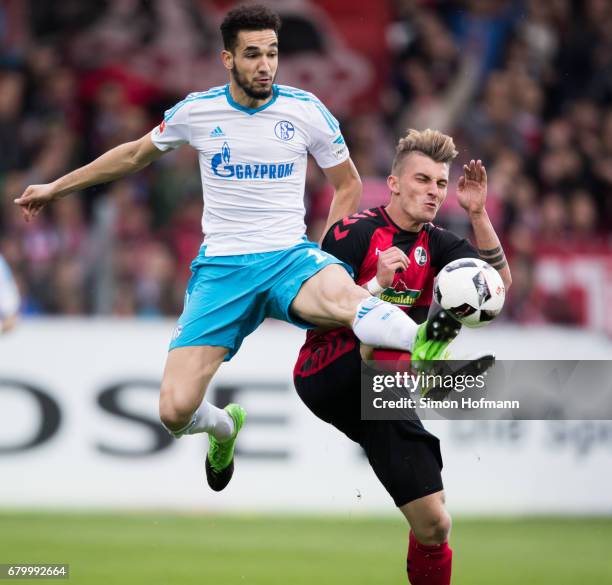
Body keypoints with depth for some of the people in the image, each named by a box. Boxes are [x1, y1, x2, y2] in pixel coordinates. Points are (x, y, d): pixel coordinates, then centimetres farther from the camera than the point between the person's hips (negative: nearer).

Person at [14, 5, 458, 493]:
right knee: (176, 411, -12)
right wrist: (55, 188, 29)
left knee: (345, 297, -40)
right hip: (221, 268, 1)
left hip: (290, 256, -1)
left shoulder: (306, 111, 1)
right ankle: (224, 426, 23)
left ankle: (427, 342, -66)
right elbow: (135, 155, 23)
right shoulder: (197, 111, 3)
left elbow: (347, 185, 15)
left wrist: (324, 260, 5)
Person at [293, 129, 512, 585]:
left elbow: (500, 281, -2)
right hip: (326, 374, -6)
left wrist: (478, 212, -11)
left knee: (434, 525, -1)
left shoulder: (434, 243, 9)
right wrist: (377, 284, -27)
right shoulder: (354, 232, -9)